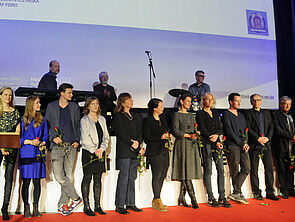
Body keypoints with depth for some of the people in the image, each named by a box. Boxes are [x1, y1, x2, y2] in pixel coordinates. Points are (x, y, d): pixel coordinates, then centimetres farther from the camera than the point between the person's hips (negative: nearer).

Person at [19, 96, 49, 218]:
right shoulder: (23, 120, 4)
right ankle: (26, 208, 10)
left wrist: (43, 143, -5)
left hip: (38, 153, 2)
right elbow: (18, 137, 3)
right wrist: (30, 142, -11)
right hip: (26, 153, -2)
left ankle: (35, 208, 13)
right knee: (26, 181, -1)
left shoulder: (42, 119, 13)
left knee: (37, 181, 4)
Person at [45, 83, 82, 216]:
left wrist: (77, 141, 2)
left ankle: (62, 204, 12)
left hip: (71, 145, 2)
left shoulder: (74, 107, 14)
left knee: (68, 176, 1)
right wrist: (53, 137, -7)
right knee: (59, 176, -12)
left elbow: (77, 125, 15)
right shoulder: (51, 106, 9)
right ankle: (75, 198, 3)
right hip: (57, 145, -1)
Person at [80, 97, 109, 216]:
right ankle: (86, 207, 6)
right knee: (87, 178, 0)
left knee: (98, 179, 7)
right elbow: (85, 138, -9)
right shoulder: (84, 120, -2)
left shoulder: (102, 119, 13)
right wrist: (95, 150, -12)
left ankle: (97, 205, 13)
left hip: (100, 152, 5)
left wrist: (102, 149, -5)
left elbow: (106, 136, 9)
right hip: (88, 152, -5)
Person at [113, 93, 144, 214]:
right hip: (123, 151, -7)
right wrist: (138, 148, -12)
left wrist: (137, 142, -9)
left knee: (132, 177, 9)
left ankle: (130, 203, 18)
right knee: (124, 178, -5)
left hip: (134, 152, 7)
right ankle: (119, 205, 3)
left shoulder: (134, 117, 18)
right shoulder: (119, 116, -4)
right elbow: (122, 134, -12)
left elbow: (140, 132, 13)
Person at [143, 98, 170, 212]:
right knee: (157, 175, -3)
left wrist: (169, 136, 5)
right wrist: (160, 137, -18)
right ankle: (157, 201, 9)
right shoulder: (148, 120, -8)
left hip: (164, 151, 8)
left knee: (162, 175, 10)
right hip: (154, 152, -8)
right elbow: (146, 138, -12)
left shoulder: (163, 119, 16)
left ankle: (156, 199, 23)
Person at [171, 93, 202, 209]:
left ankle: (181, 197, 12)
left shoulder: (191, 115, 19)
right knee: (186, 172, -8)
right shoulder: (176, 115, -1)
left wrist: (196, 134, -1)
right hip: (182, 144, -6)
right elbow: (176, 131, -9)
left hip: (192, 145, 6)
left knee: (188, 172, 3)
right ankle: (193, 199, -6)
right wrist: (189, 135, -15)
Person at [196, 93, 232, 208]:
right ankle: (211, 198, 4)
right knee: (208, 171, -3)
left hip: (217, 143, 5)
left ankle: (222, 197, 6)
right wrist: (215, 142, -12)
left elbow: (220, 128, 13)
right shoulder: (200, 113, 2)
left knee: (221, 170, 1)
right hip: (206, 144, -5)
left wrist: (216, 135, -10)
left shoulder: (215, 113, 20)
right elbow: (203, 130, -7)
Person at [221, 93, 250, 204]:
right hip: (232, 146, -7)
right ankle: (238, 193, 8)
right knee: (235, 170, -2)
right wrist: (241, 144, -10)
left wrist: (246, 143, 2)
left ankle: (235, 193, 4)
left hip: (243, 146, 7)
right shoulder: (226, 114, -3)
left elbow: (245, 131, 20)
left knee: (246, 168, -1)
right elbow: (229, 132, -11)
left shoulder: (241, 115, 21)